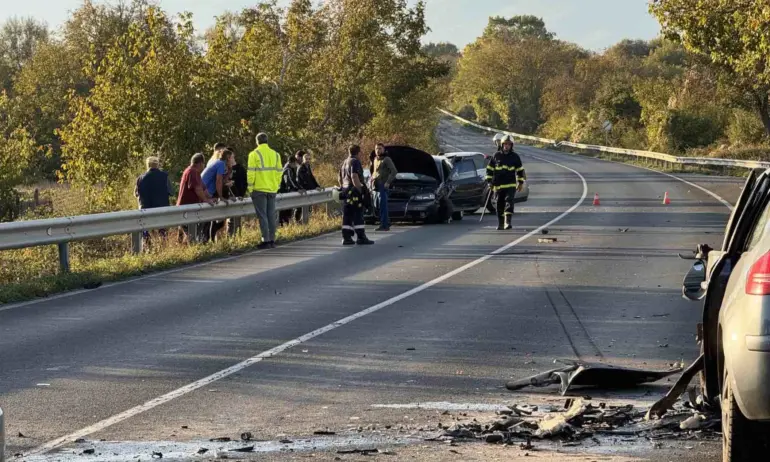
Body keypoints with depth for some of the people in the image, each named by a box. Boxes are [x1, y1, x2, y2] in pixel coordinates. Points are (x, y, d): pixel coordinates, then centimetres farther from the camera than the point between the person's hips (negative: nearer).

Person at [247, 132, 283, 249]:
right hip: (272, 189, 5)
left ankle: (266, 240, -7)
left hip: (259, 189, -5)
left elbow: (251, 173, -10)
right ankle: (272, 240, 12)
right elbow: (279, 172, 8)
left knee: (262, 216, -3)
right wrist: (277, 186, 15)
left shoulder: (254, 154, -8)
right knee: (271, 215, 10)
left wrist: (250, 187, -4)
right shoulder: (275, 154, 8)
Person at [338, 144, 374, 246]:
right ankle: (361, 237, -7)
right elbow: (354, 176, -23)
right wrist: (360, 189, -21)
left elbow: (340, 178, 22)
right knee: (358, 215, -7)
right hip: (354, 191, -9)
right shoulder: (355, 162, -11)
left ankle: (346, 238, 7)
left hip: (346, 191, 9)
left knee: (347, 215, 8)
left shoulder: (344, 162, 17)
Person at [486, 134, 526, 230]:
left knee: (509, 202, -17)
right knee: (499, 205, 7)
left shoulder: (515, 157, 3)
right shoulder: (496, 156, 3)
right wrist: (490, 181, 6)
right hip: (498, 185, 2)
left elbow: (520, 170, 12)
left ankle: (507, 222, -23)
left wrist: (521, 183, 9)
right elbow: (489, 169, 10)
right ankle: (500, 224, 19)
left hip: (511, 185, -2)